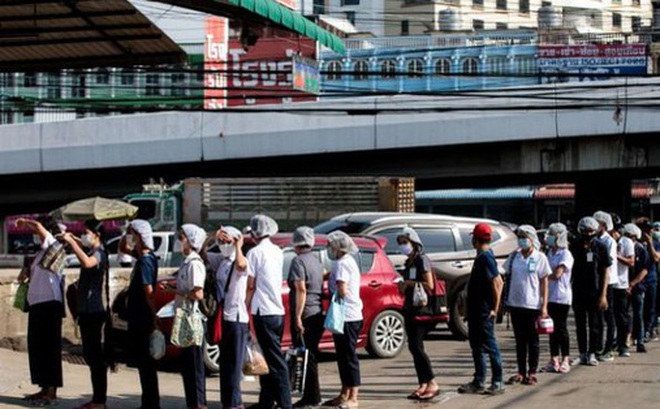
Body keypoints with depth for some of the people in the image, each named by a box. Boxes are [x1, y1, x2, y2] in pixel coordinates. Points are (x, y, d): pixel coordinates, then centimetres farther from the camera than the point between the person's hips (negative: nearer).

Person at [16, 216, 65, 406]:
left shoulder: (53, 246, -6)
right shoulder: (43, 251, 19)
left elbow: (39, 226, -22)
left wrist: (25, 222, -4)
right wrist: (27, 274, 9)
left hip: (49, 303, -10)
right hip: (38, 303, 10)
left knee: (49, 347, -8)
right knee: (37, 347, 11)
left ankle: (52, 391, -7)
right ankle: (45, 388, 17)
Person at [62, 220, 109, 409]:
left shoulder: (99, 253, -14)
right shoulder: (90, 251, 14)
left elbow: (87, 262, -38)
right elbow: (82, 246, 38)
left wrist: (71, 241, -30)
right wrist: (71, 238, 18)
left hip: (93, 311, -10)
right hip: (86, 310, 10)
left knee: (94, 354, -8)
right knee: (90, 354, 12)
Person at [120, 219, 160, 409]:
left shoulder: (145, 260, -17)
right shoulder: (143, 257, 11)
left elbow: (149, 292, -20)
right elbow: (123, 248, 27)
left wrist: (153, 319, -19)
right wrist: (128, 233, 8)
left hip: (143, 321, -9)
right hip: (138, 319, 9)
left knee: (146, 365, -5)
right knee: (144, 364, 13)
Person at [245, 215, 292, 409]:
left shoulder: (255, 252, -9)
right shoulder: (278, 252, 12)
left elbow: (250, 286, -9)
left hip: (264, 312, -7)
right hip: (278, 311, 7)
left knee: (276, 361, -9)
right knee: (269, 359, 13)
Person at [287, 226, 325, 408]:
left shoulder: (299, 261, -11)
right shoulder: (316, 261, 16)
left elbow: (301, 289, -20)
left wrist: (298, 316, -21)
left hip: (305, 315, -9)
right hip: (318, 313, 9)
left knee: (304, 357, -5)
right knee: (312, 355, 15)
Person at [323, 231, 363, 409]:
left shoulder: (342, 263, -13)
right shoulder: (349, 261, 19)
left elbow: (342, 290, -20)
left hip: (346, 316, -10)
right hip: (350, 315, 10)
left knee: (349, 356, -8)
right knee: (344, 356, 15)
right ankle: (345, 394, 22)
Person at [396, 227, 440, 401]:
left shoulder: (422, 260, -9)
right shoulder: (408, 263, 17)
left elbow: (429, 285, -17)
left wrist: (409, 283, -14)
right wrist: (403, 286, 7)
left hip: (422, 309, -9)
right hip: (410, 309, 9)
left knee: (417, 346, -14)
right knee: (413, 347, 6)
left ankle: (432, 384, -10)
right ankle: (423, 385, 9)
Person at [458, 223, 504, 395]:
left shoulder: (486, 258, -17)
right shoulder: (482, 257, 14)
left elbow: (498, 282, -23)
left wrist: (495, 308, -21)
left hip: (484, 311, -10)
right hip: (476, 309, 10)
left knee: (489, 346, -5)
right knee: (476, 345, 13)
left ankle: (497, 384, 1)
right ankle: (478, 383, 19)